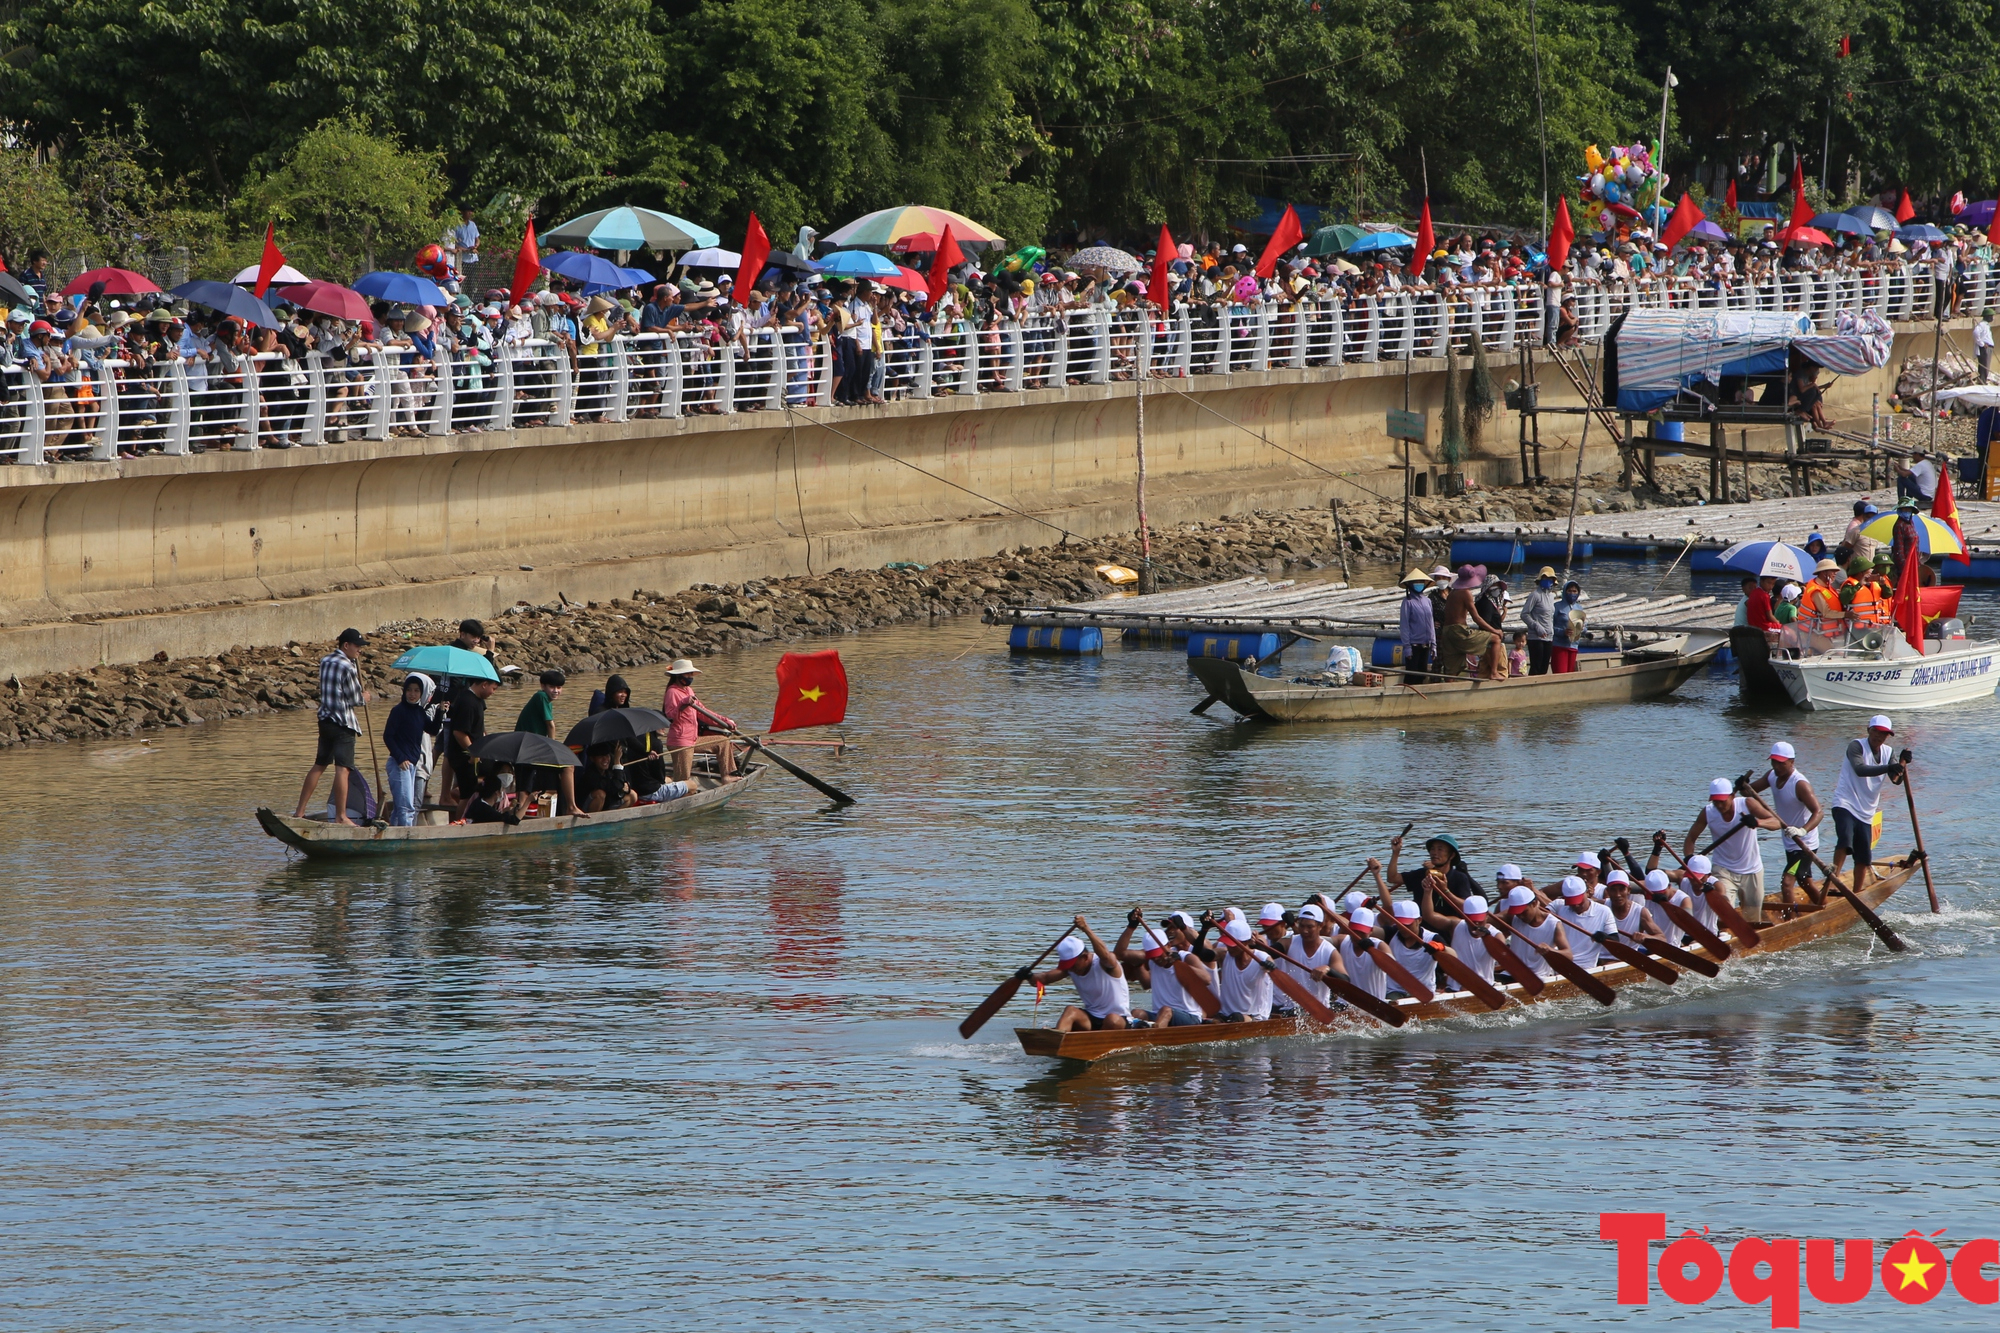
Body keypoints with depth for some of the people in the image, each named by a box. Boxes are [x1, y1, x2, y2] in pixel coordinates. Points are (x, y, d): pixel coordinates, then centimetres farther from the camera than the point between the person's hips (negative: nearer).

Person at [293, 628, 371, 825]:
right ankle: (341, 816, -10)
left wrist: (355, 660, 21)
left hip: (325, 719, 8)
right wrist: (364, 698, 12)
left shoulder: (325, 661, 10)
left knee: (319, 765, 15)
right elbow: (355, 700, -10)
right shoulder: (347, 667, -14)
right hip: (343, 724, -8)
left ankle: (300, 811, 17)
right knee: (342, 769, -8)